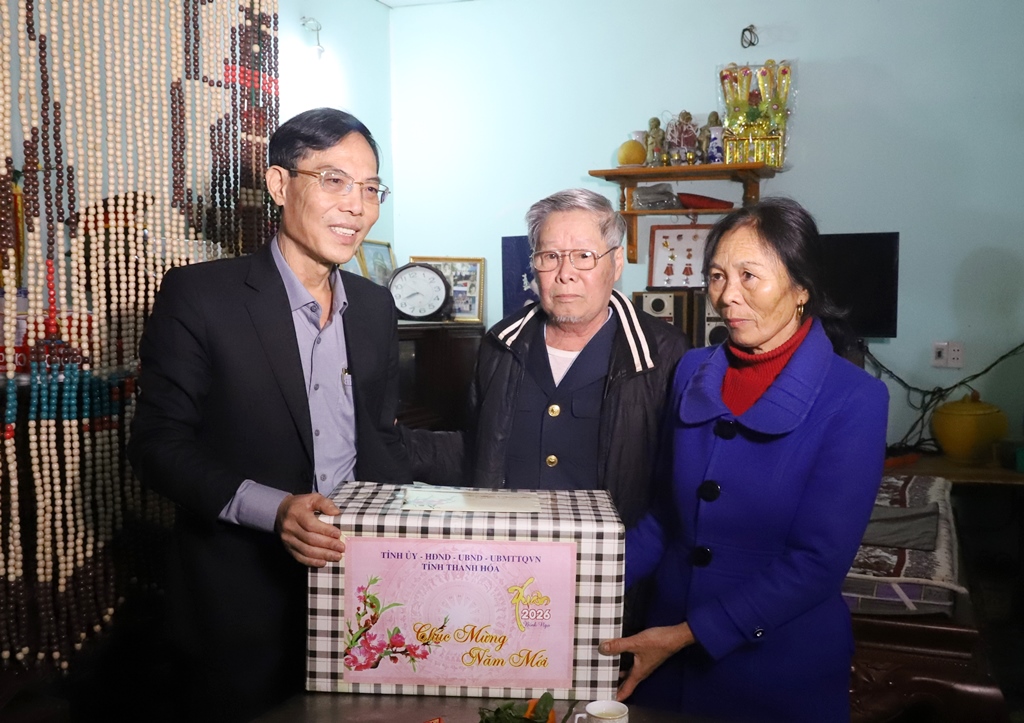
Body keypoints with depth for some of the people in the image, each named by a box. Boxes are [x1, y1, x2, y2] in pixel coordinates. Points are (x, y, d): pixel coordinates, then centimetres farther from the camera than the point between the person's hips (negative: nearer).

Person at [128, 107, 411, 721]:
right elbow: (158, 445, -11)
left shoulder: (375, 306, 5)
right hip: (241, 602, -4)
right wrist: (272, 509, -24)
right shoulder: (199, 295, -11)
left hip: (358, 590, 5)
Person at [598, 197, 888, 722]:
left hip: (781, 668, -4)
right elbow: (668, 513, 6)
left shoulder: (854, 400, -13)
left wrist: (689, 634, -20)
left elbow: (818, 561, -17)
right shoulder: (693, 372, 0)